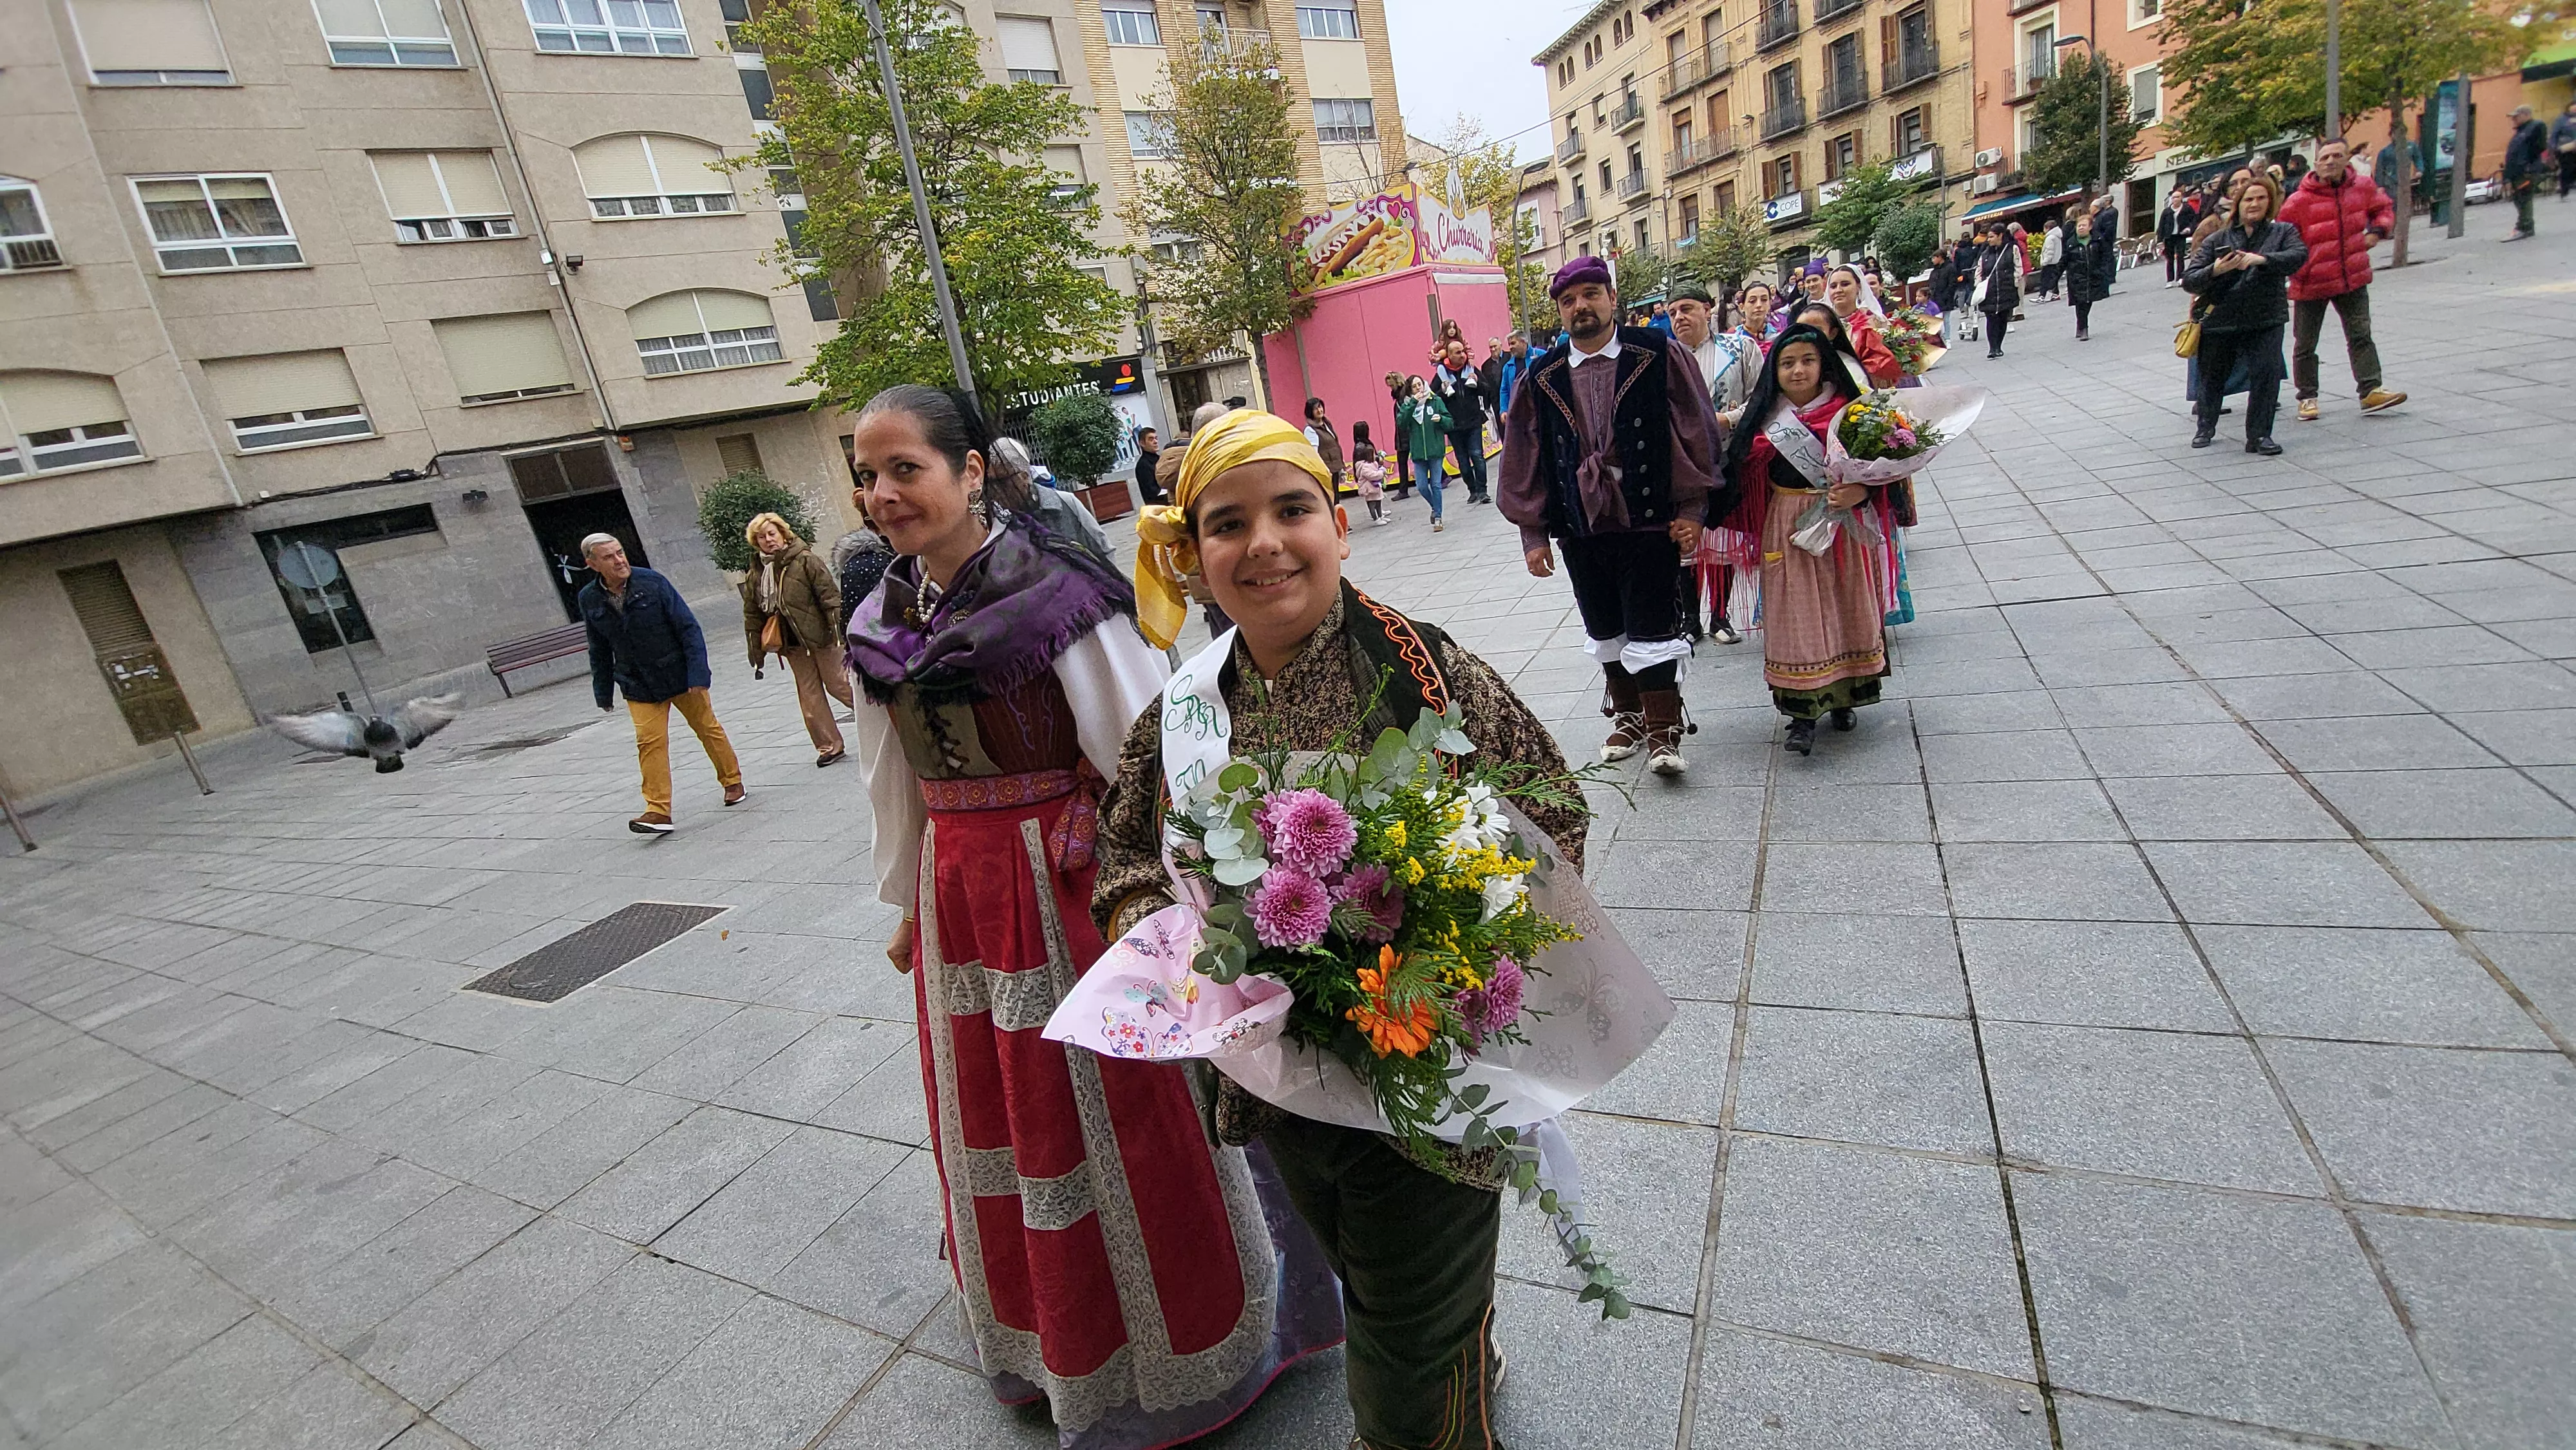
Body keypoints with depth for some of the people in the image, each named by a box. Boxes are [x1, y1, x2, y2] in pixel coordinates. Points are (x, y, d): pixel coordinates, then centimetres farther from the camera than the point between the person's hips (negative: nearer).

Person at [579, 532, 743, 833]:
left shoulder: (653, 582, -13)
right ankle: (658, 811, -1)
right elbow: (600, 650, 10)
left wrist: (698, 673, -18)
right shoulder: (589, 600, -2)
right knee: (649, 742, -5)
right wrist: (603, 692, 12)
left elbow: (689, 628, -12)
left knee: (707, 728, 10)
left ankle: (732, 781, 29)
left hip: (680, 674, -2)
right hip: (638, 686, 2)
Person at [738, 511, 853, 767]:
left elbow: (830, 595, -10)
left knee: (837, 684, -1)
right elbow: (753, 618, 12)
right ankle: (828, 746, 13)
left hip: (820, 637, -5)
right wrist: (757, 656, 10)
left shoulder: (805, 561, -6)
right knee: (809, 697, 6)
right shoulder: (754, 577, 8)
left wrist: (839, 629, -18)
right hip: (792, 644, 5)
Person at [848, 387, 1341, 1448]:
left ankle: (1174, 1344, 37)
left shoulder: (1054, 592, -17)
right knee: (997, 1116, 21)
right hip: (960, 899, 7)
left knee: (1108, 1114, 9)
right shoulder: (885, 621, 4)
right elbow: (894, 781, 13)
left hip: (1070, 883, -6)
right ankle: (1047, 1331, 49)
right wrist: (906, 901, 20)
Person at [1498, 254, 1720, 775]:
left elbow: (1696, 434, -3)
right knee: (1604, 630, 15)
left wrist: (1691, 508, -7)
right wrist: (1533, 533, 4)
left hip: (1649, 520, -3)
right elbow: (1524, 458, 7)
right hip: (1579, 525, 4)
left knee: (1651, 629, -3)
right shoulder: (1542, 379, 4)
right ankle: (1627, 714, 33)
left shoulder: (1660, 356, -3)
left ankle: (1663, 730, 10)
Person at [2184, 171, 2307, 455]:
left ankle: (2259, 435, -9)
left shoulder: (2283, 232, 8)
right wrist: (2214, 271, -21)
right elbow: (2188, 281, -1)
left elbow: (2299, 255, -11)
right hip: (2220, 322, 1)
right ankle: (2206, 427, 36)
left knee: (2267, 371, -17)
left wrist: (2262, 259, -27)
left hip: (2265, 321, -1)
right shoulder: (2218, 240, 6)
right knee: (2212, 376, 13)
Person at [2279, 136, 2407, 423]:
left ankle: (2370, 391, 9)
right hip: (2311, 282, -3)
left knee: (2361, 335, 5)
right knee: (2305, 345, 6)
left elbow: (2384, 208, 16)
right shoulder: (2299, 201, -14)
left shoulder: (2363, 187, -1)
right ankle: (2307, 397, 19)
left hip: (2352, 278, 3)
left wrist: (2378, 231, -2)